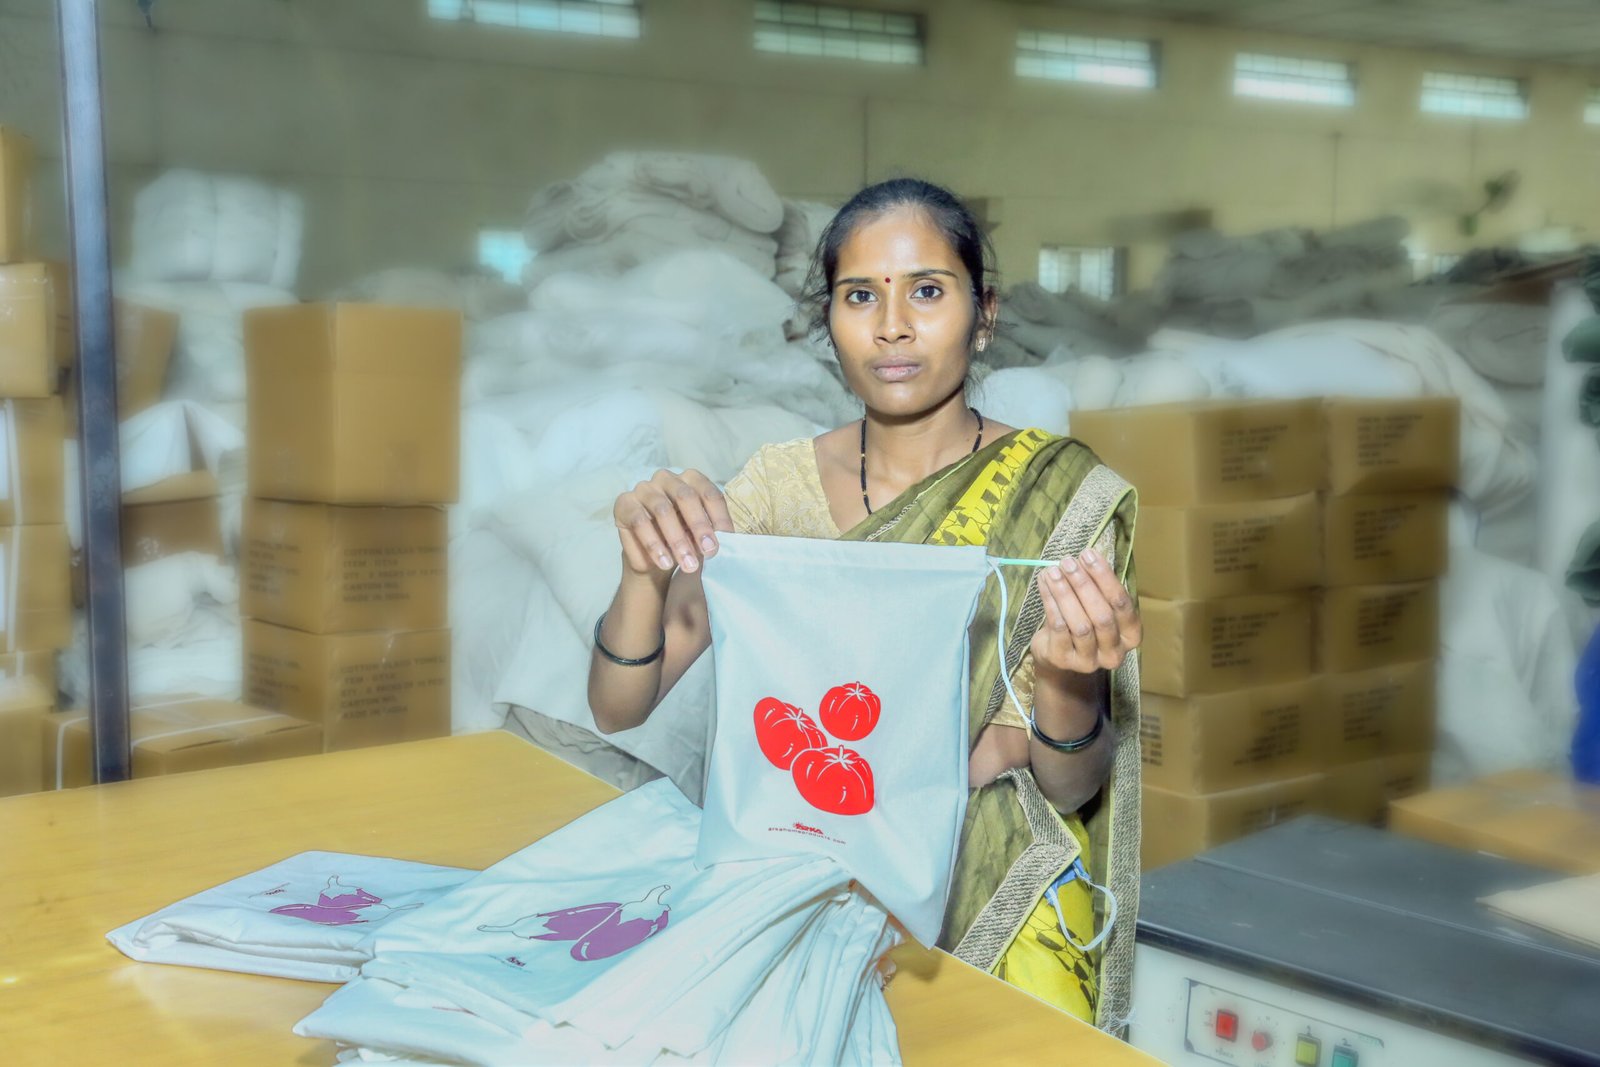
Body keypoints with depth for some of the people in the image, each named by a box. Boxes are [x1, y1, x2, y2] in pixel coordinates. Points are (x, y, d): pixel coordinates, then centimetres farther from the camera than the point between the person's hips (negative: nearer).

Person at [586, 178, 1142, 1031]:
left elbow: (1070, 787, -6)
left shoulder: (1063, 498, -6)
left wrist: (1066, 687, -28)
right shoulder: (780, 483, 0)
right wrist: (647, 572, -24)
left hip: (990, 901, -1)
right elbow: (617, 708, -5)